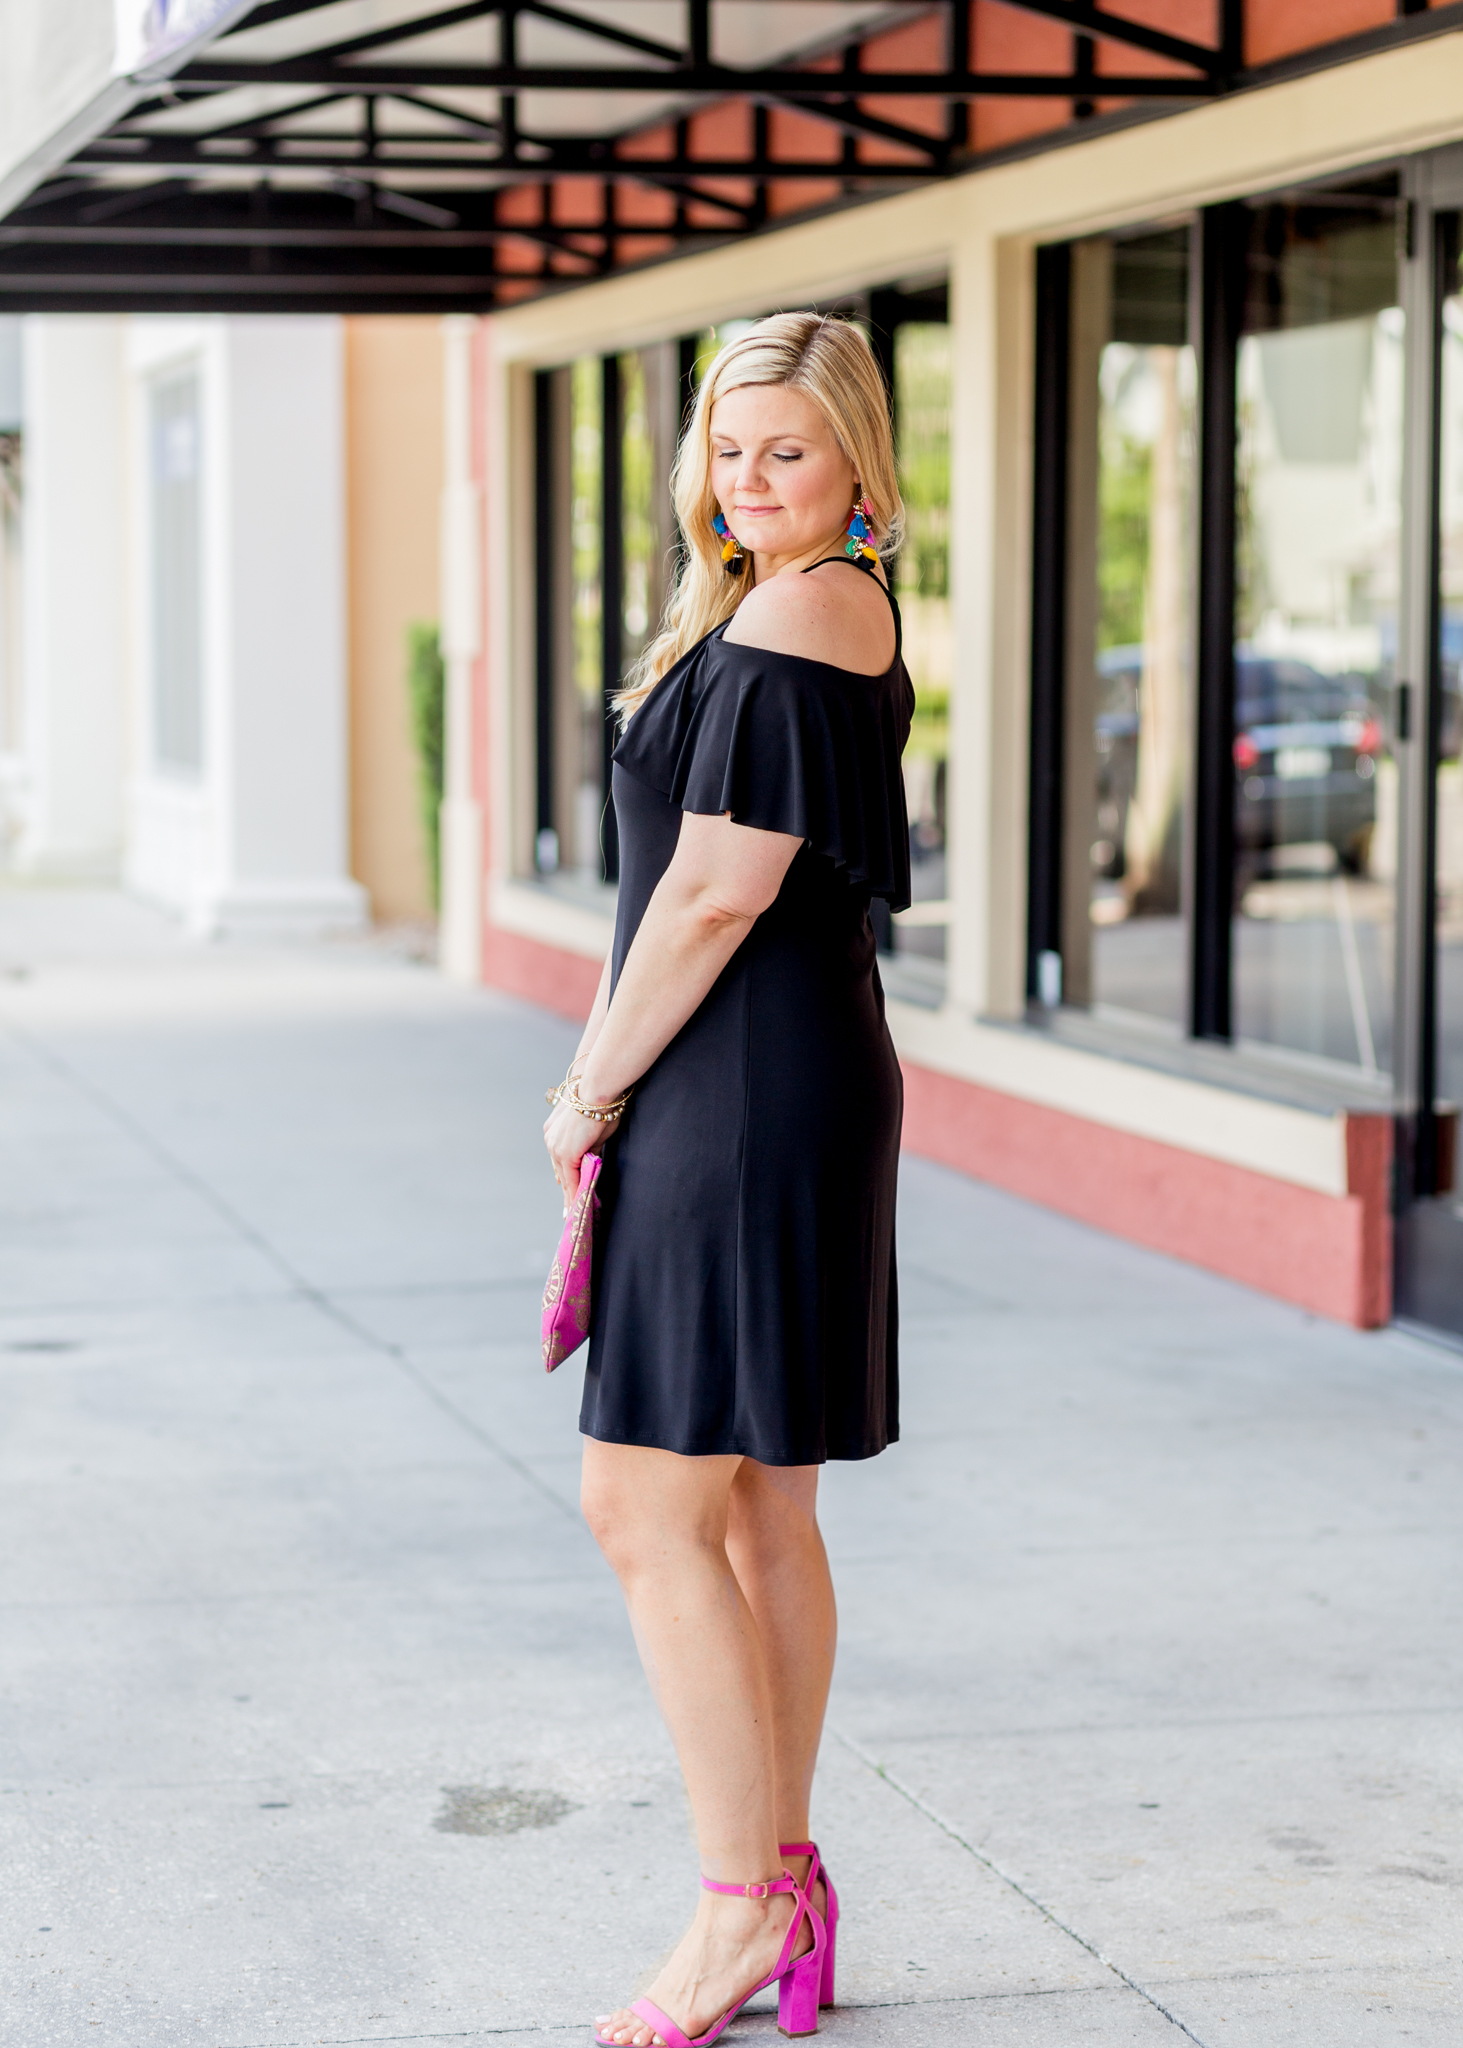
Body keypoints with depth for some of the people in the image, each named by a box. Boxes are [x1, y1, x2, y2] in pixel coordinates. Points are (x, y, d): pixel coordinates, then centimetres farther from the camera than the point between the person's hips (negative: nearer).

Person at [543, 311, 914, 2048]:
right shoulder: (843, 615, 18)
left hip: (747, 1106, -10)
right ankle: (784, 1889, 21)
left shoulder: (796, 616, -14)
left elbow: (718, 891, -17)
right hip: (778, 1098, 10)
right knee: (757, 1518, 13)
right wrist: (610, 1068, 11)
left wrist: (592, 1091, -8)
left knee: (649, 1513, -6)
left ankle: (745, 1904, 1)